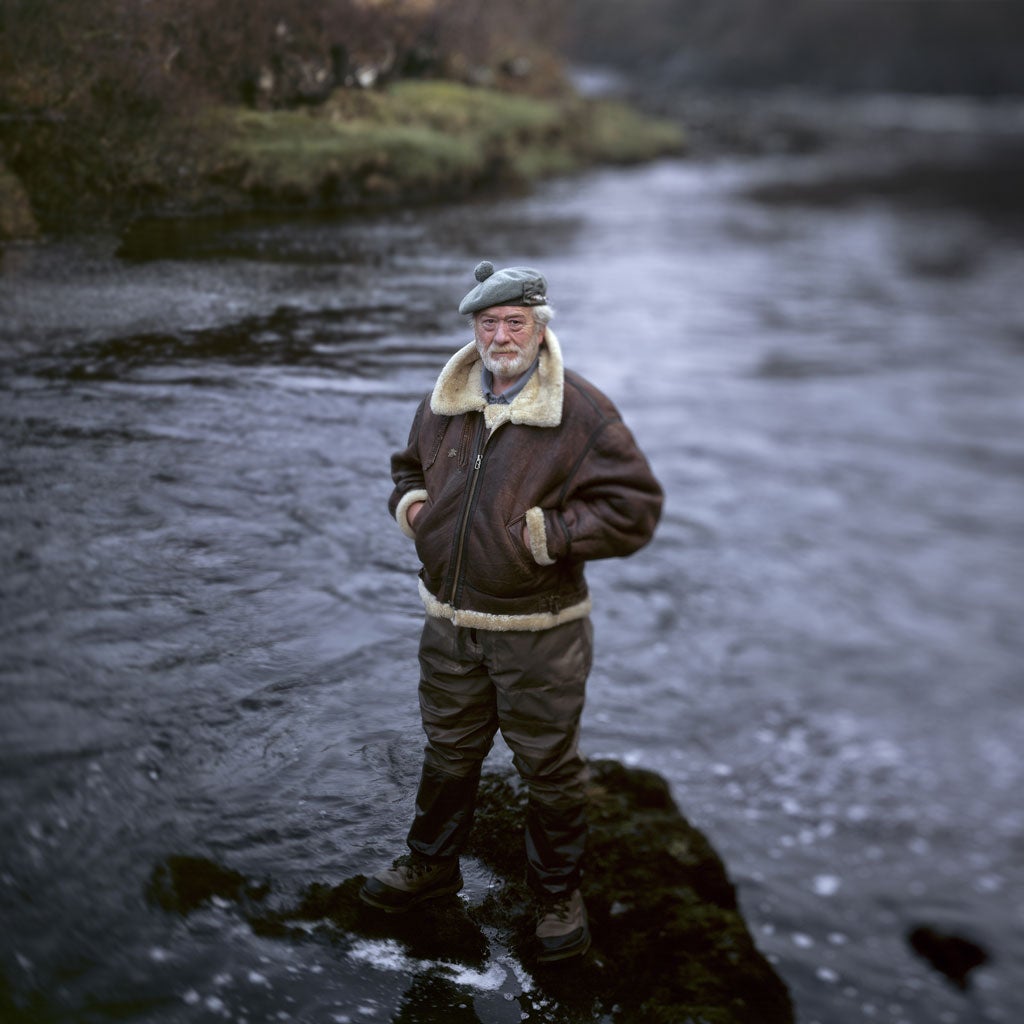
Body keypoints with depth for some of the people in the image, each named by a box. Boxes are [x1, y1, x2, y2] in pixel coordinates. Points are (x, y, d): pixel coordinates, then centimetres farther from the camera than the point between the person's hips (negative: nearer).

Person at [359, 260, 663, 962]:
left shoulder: (581, 410, -13)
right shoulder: (443, 404, 4)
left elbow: (635, 508, -15)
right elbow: (410, 467, 23)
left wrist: (546, 533, -21)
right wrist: (410, 503, 1)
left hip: (539, 634, -5)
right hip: (450, 624, 5)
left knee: (550, 767, 10)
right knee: (448, 753, 22)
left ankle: (558, 892, 31)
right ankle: (432, 865, 44)